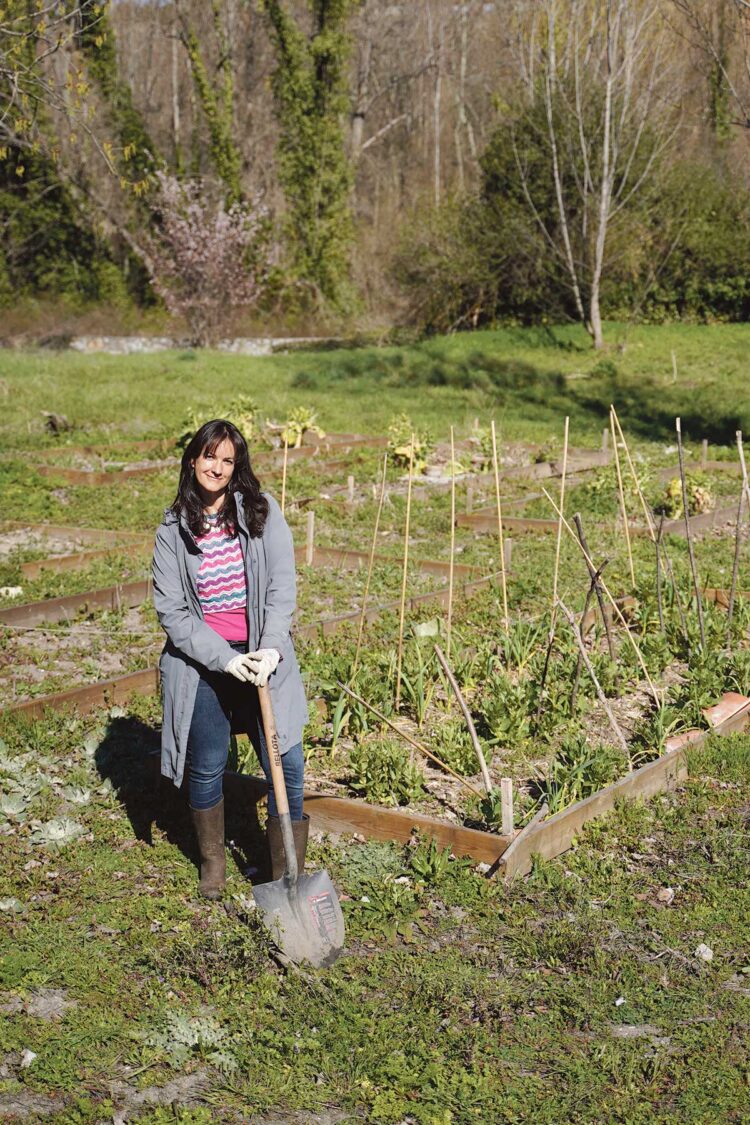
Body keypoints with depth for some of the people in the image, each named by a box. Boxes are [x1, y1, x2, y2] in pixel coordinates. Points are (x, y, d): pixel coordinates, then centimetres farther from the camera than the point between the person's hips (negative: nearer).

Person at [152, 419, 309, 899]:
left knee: (286, 764, -5)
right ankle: (213, 860, 34)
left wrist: (271, 649, -17)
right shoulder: (174, 529, 0)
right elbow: (171, 610, -5)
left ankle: (287, 873, 10)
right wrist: (224, 659, -15)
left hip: (263, 656, 0)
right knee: (207, 768, 9)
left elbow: (283, 587, -4)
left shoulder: (263, 512, -1)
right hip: (201, 661, 0)